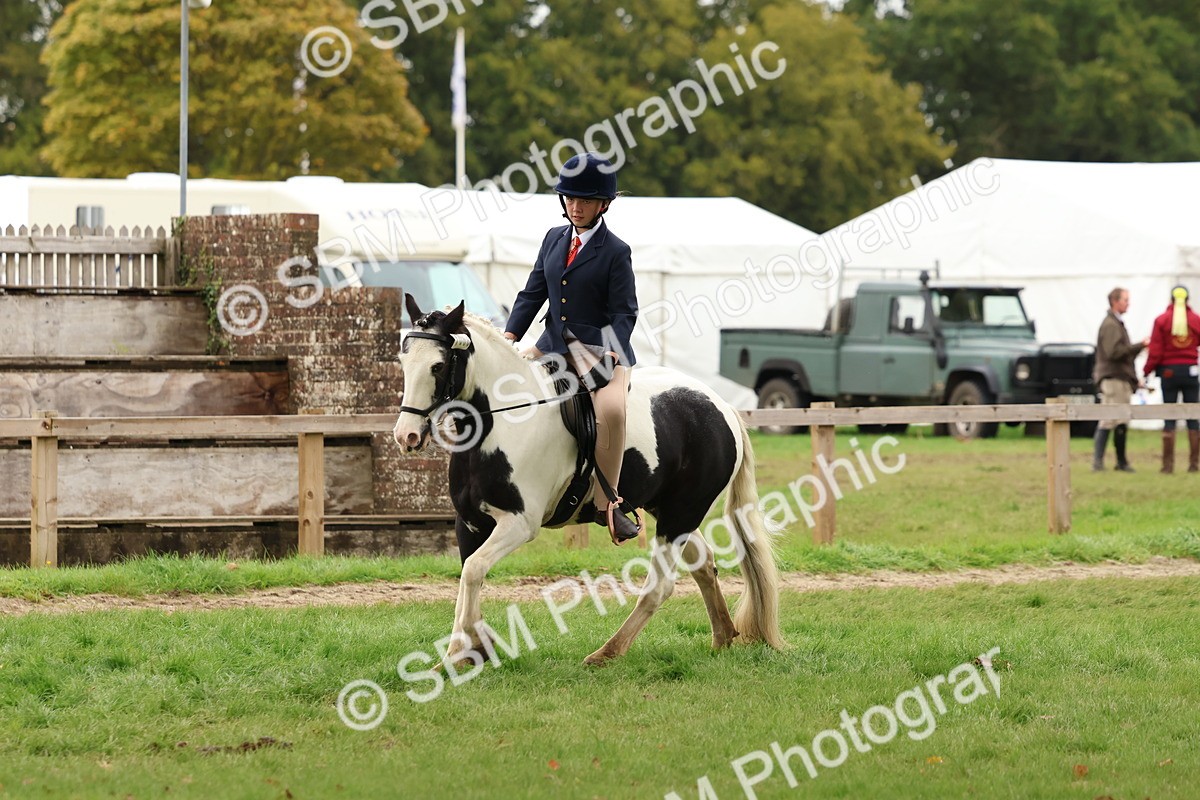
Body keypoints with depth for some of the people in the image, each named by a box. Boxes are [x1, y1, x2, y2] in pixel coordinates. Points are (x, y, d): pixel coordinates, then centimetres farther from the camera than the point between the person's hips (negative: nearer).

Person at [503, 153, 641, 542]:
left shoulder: (615, 252, -4)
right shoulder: (554, 239, 12)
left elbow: (624, 312, -7)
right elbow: (533, 292, 13)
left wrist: (613, 354, -23)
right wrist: (510, 335, -2)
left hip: (601, 349, -6)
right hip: (554, 345, 6)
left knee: (611, 409, -33)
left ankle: (606, 504, -27)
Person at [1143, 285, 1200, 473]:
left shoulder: (1161, 320, -2)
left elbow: (1155, 352, -5)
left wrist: (1147, 371, 3)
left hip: (1169, 372, -1)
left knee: (1169, 418, 1)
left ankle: (1168, 464, -3)